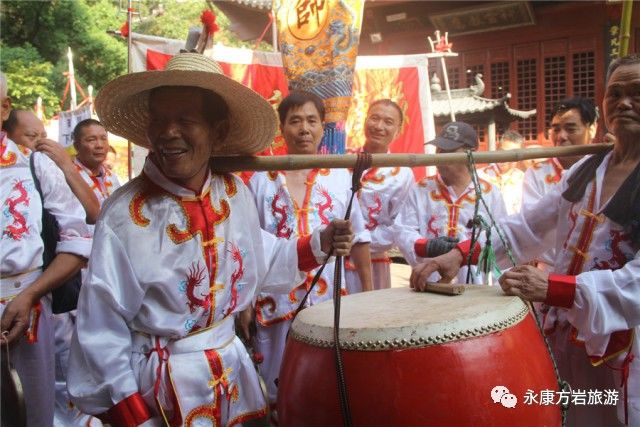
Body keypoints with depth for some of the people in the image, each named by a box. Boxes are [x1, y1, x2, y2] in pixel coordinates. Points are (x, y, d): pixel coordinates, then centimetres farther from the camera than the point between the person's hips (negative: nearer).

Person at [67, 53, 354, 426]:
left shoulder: (236, 194, -6)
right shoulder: (125, 213, -20)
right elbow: (102, 327, -16)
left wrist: (318, 244, -1)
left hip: (232, 371, 5)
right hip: (162, 385, -5)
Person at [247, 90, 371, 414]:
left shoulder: (341, 178, 5)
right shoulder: (261, 180, 2)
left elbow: (358, 239, 10)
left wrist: (369, 294, 7)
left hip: (330, 301, 1)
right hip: (275, 302, 0)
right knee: (279, 392, 8)